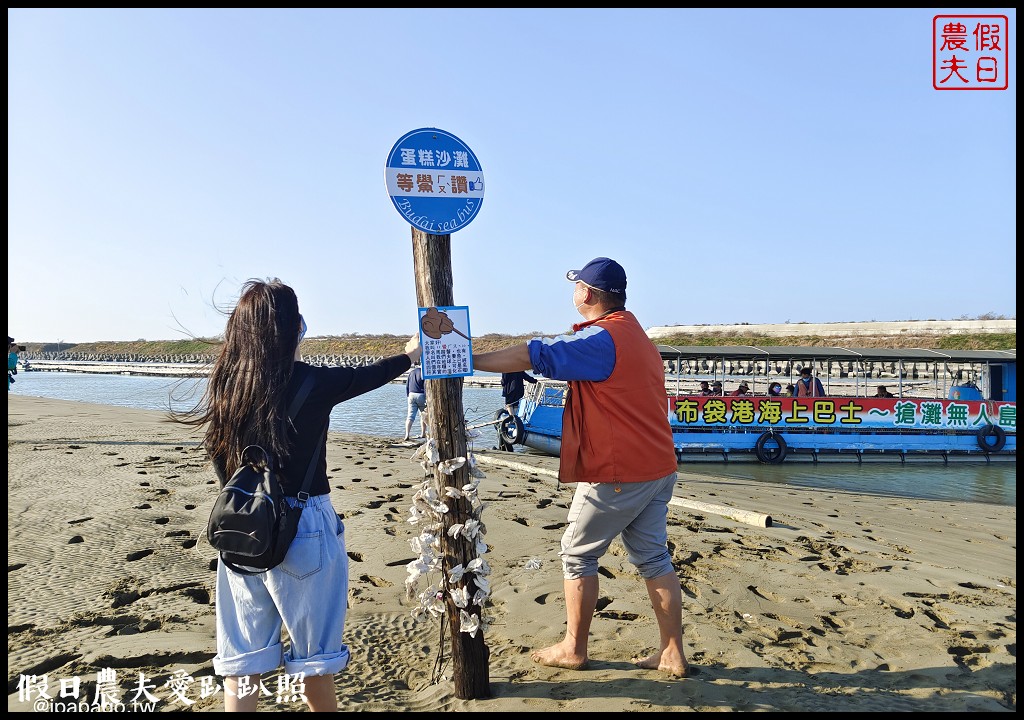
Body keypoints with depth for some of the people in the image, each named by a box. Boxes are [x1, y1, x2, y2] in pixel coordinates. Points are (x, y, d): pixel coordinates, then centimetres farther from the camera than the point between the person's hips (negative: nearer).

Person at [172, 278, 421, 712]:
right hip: (303, 528, -4)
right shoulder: (313, 383, -14)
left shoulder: (226, 384, -3)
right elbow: (369, 375, 5)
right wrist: (410, 354, 24)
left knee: (241, 658, 15)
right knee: (313, 655, 15)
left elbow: (221, 461, 4)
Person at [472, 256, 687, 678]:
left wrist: (467, 361, -21)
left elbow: (532, 357, -25)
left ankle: (573, 649, 21)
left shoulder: (601, 339, -18)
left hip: (616, 475, -9)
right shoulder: (636, 334, 13)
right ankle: (672, 654, 21)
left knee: (577, 555, 8)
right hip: (657, 469, 9)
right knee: (653, 557, 14)